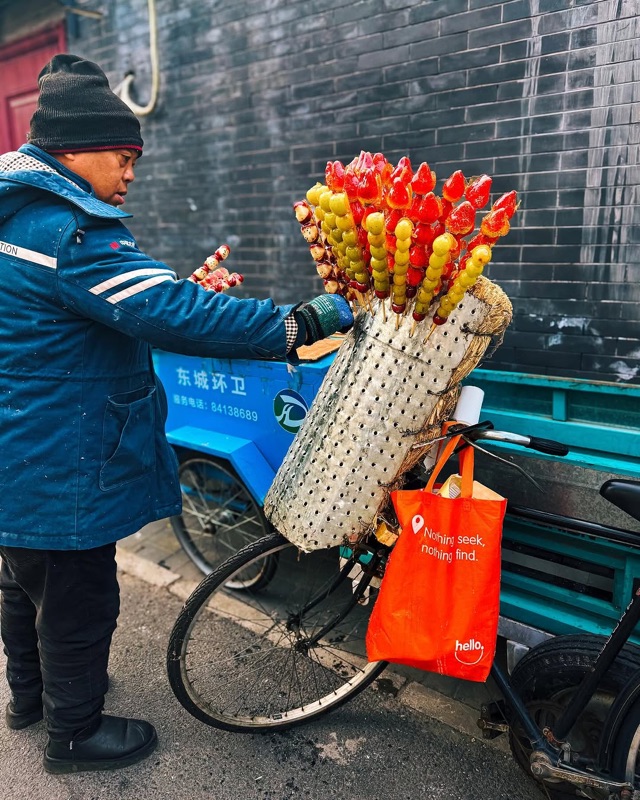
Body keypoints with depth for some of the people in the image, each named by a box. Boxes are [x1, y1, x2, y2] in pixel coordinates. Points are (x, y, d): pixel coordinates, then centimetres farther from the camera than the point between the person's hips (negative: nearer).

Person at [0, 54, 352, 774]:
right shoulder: (68, 232, -25)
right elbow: (175, 314, -34)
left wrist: (187, 292, 10)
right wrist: (305, 321, -30)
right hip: (59, 465, -11)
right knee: (78, 600, 10)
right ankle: (73, 732, 33)